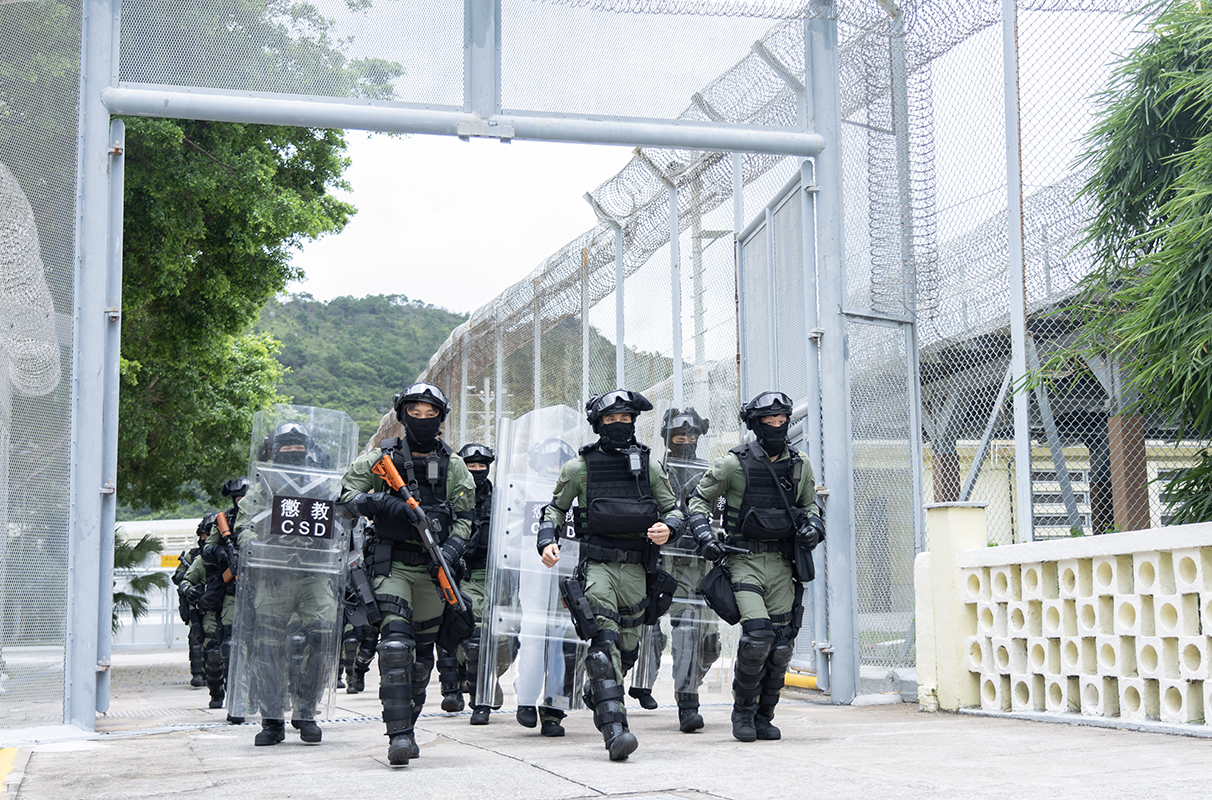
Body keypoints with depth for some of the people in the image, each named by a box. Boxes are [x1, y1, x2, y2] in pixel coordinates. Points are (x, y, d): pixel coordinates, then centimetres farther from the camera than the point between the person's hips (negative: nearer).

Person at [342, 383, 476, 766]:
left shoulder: (453, 467, 9)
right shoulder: (382, 458, 3)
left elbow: (464, 518, 9)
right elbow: (347, 495, -2)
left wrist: (450, 551, -10)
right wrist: (386, 503, -18)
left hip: (432, 567, 3)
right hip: (392, 563, -3)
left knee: (423, 651, 9)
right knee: (396, 641, -18)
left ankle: (407, 723, 26)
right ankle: (399, 734, -21)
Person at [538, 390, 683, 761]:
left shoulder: (649, 466, 10)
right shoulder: (580, 467, 4)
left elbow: (673, 509, 14)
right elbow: (556, 508, 13)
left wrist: (667, 527, -9)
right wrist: (547, 542, -5)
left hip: (636, 568, 4)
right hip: (597, 565, -3)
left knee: (627, 649, 12)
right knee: (605, 642, -19)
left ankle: (596, 693, 42)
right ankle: (614, 729, -25)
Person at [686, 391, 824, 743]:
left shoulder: (800, 466, 8)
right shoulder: (734, 464, -4)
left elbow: (809, 504, 23)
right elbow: (699, 500, 4)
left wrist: (812, 526, 2)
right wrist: (705, 536, -11)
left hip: (781, 564, 4)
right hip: (745, 560, -4)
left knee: (781, 644, 2)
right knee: (757, 635, -18)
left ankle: (763, 717, 18)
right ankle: (742, 710, 2)